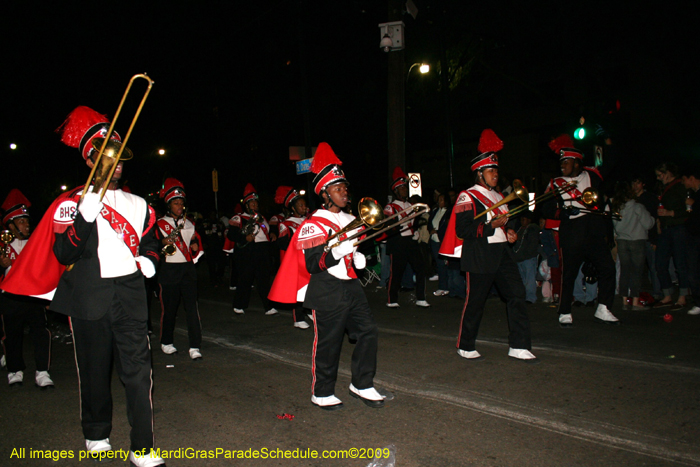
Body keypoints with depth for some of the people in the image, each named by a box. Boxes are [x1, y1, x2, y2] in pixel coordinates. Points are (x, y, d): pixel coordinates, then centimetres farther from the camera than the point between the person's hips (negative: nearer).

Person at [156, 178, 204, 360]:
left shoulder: (189, 223, 16)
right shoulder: (160, 224, 3)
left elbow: (196, 246, 21)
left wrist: (195, 242, 0)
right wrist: (167, 241, -23)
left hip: (188, 269, 3)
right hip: (169, 270, -2)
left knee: (192, 307, -6)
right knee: (169, 308, 5)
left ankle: (195, 346, -5)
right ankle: (166, 342, 25)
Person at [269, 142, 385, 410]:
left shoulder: (351, 221, 14)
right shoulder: (312, 226, -10)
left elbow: (363, 245, 29)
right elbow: (312, 264, -19)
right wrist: (338, 250, -31)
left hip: (351, 286, 7)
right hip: (327, 292, -7)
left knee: (368, 332, 3)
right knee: (328, 343, 1)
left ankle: (362, 385, 19)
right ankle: (321, 393, 19)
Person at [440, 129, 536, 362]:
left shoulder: (498, 196, 19)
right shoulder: (467, 198, -7)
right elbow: (463, 230, -17)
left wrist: (507, 232, 10)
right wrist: (492, 225, -21)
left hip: (502, 253, 8)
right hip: (480, 257, -8)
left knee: (517, 294, 0)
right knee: (475, 302, 0)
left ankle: (519, 347, 7)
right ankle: (465, 346, 18)